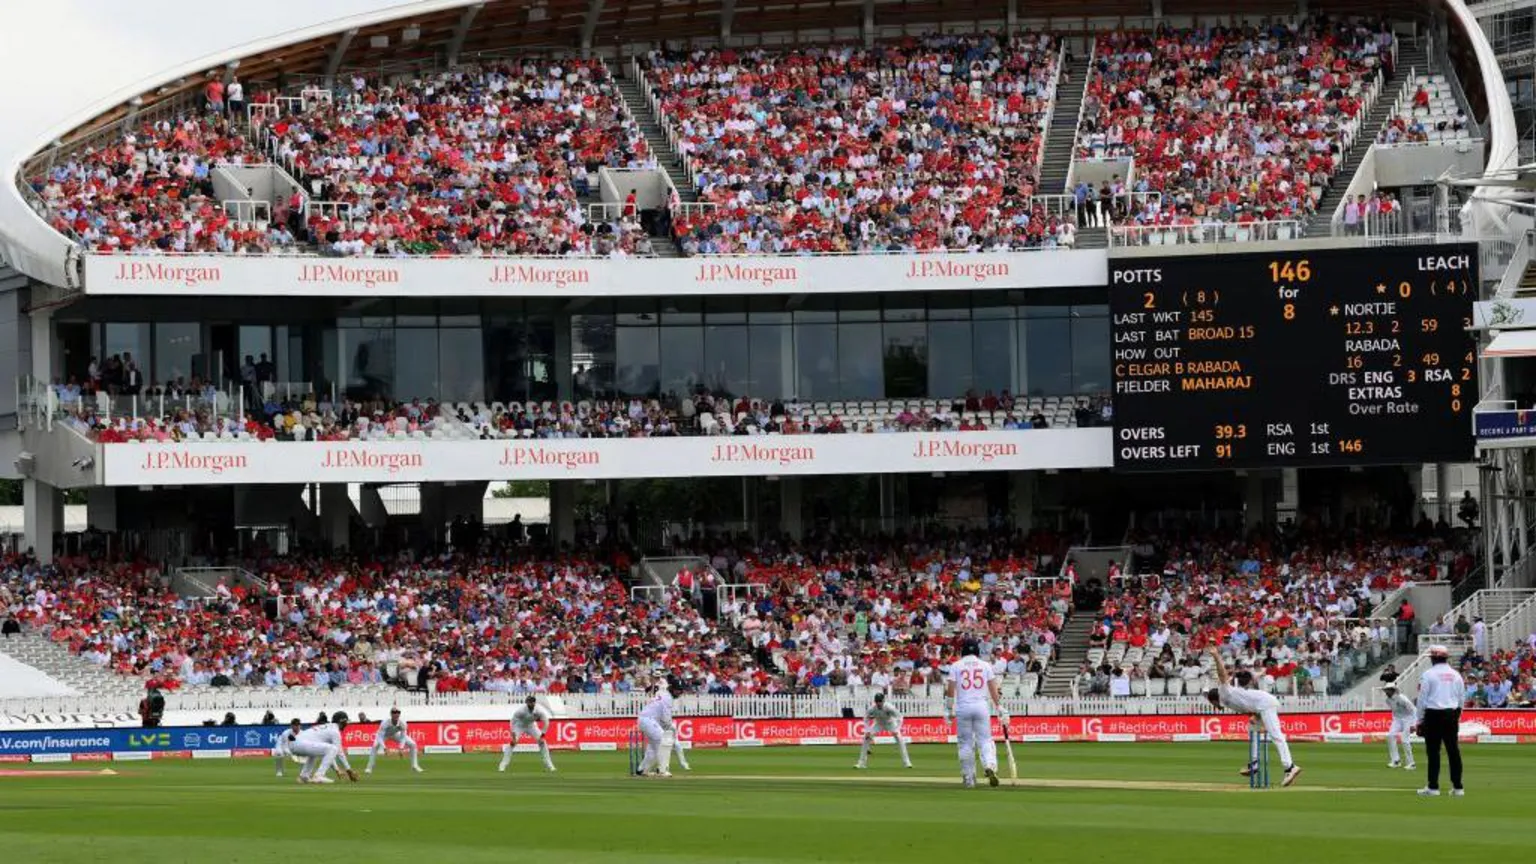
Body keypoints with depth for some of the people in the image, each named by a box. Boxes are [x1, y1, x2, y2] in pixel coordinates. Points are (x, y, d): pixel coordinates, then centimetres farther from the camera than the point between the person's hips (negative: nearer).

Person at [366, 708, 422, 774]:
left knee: (412, 744, -9)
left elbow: (403, 736, -23)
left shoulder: (402, 722, -31)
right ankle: (369, 767, -22)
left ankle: (414, 766, 6)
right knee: (376, 745, -32)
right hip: (384, 734, -3)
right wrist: (383, 747, -54)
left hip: (396, 734, 3)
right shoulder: (385, 722, -39)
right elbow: (380, 736, -40)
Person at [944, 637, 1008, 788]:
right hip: (982, 706, 1)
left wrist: (949, 710, 6)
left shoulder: (956, 666, 3)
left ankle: (969, 779, 8)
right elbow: (993, 689, 3)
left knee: (965, 743, 6)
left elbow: (950, 690, -1)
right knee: (985, 740, 2)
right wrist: (999, 709, 6)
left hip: (963, 707, -1)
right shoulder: (985, 665, 7)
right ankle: (990, 766, -25)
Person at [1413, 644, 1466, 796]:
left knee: (1433, 751, -1)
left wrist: (1418, 720, 0)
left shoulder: (1428, 674, -6)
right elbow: (1462, 698, 11)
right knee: (1453, 750, 6)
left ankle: (1433, 787, -2)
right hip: (1452, 715, 4)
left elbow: (1422, 699, -6)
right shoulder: (1456, 675, 8)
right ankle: (1457, 787, 6)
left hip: (1433, 714, -4)